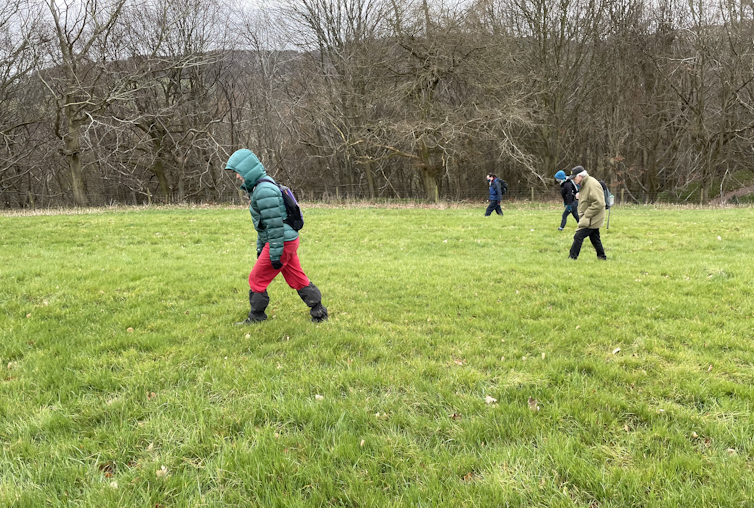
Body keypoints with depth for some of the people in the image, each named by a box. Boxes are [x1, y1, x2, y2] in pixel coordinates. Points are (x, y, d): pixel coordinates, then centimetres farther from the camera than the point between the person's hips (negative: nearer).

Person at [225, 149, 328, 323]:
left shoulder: (264, 190, -19)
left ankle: (256, 317, 17)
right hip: (289, 241, 10)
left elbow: (275, 224, -23)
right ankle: (319, 312, 19)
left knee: (257, 279, 3)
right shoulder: (258, 188, 15)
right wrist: (260, 247, 25)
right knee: (297, 278, 14)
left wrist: (275, 253, -21)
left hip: (282, 243, -10)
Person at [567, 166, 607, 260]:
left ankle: (572, 257, -8)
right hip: (592, 219, 10)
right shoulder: (583, 184, 12)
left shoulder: (592, 185, -21)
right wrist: (582, 214, 13)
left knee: (578, 236, -12)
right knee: (594, 238, 16)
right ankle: (601, 257, 26)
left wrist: (586, 215, -22)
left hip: (592, 219, -10)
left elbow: (599, 203, -26)